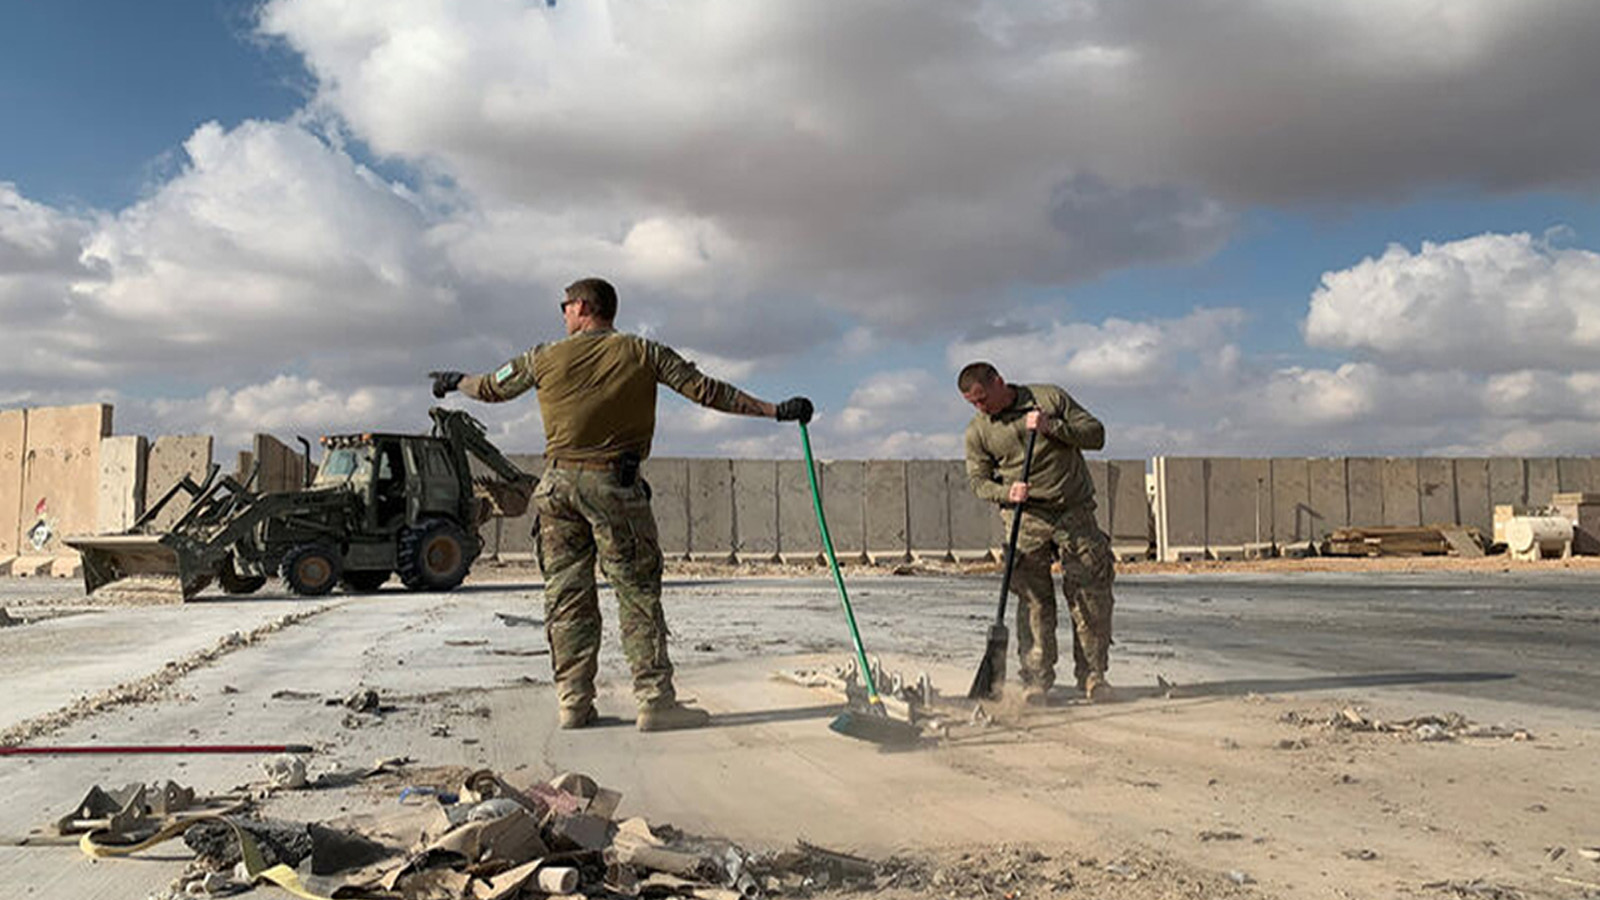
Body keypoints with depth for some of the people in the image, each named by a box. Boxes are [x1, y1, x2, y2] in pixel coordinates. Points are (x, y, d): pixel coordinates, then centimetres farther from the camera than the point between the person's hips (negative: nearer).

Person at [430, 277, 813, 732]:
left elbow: (492, 387, 21)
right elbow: (705, 390, -2)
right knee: (639, 595, 1)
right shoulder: (643, 353, 2)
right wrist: (776, 410, 2)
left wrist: (454, 382, 43)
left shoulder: (546, 357, 7)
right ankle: (655, 700, -2)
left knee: (566, 596, 8)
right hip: (614, 484, -2)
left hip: (558, 484, 3)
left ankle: (573, 702, 9)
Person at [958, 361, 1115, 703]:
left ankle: (1093, 675, 6)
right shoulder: (977, 431, 5)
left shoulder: (1050, 398, 3)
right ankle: (1036, 678, 2)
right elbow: (979, 481, 5)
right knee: (1034, 599, -4)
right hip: (1026, 519, 0)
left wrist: (1052, 427, -12)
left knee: (1091, 595, -3)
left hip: (1075, 512, 0)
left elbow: (1095, 434, 2)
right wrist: (1007, 492, -15)